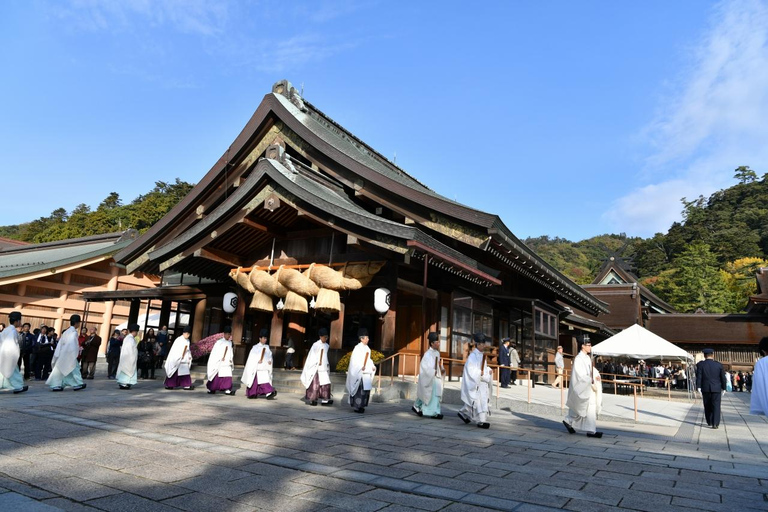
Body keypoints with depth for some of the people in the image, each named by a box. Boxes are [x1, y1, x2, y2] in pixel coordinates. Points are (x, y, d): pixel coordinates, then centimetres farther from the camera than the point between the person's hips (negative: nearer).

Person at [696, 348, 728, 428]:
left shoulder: (700, 364, -4)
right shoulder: (719, 365, -1)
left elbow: (698, 377, -8)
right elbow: (723, 377, 3)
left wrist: (698, 387, -6)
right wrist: (723, 388, 12)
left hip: (705, 389, 0)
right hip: (716, 388, 0)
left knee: (707, 406, 13)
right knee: (716, 406, 2)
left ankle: (709, 422, 22)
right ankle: (715, 423, -5)